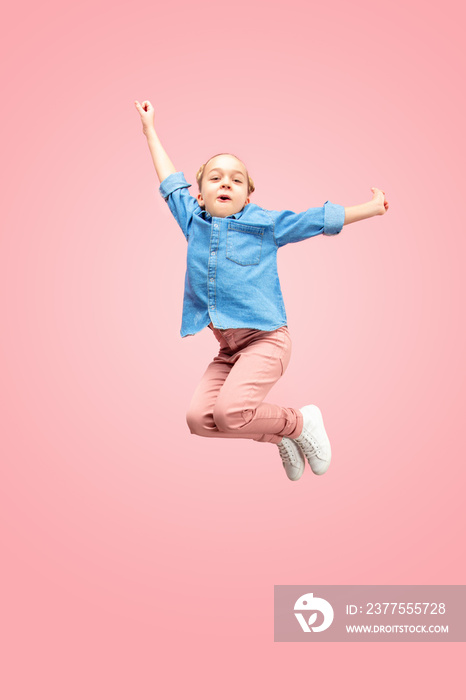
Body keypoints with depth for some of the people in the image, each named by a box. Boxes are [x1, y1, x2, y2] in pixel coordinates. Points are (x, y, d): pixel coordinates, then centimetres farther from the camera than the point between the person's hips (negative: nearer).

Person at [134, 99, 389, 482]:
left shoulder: (265, 222, 3)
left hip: (266, 339, -5)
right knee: (199, 418, -12)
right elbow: (171, 182, 24)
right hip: (227, 348, 5)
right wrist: (150, 129, 32)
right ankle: (280, 436, 9)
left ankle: (300, 422, 3)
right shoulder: (194, 222, 12)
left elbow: (320, 218, 10)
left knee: (230, 411, -26)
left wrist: (373, 207, 13)